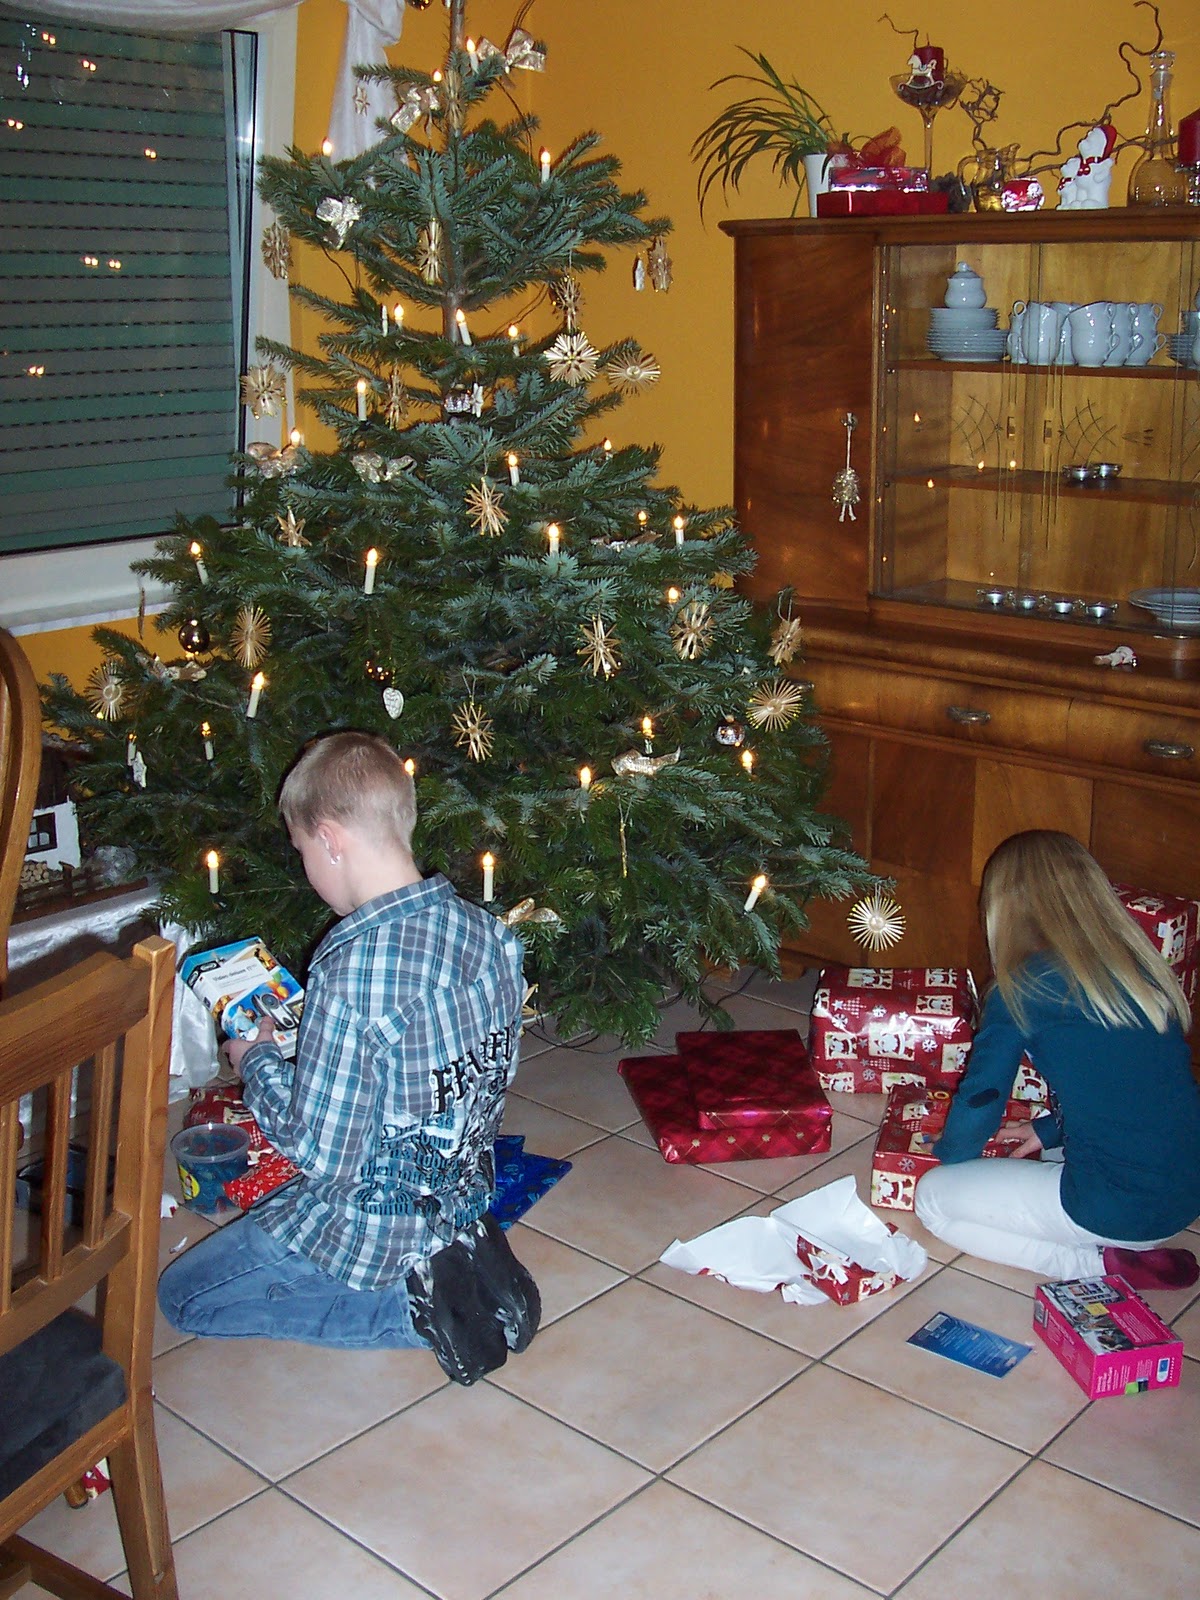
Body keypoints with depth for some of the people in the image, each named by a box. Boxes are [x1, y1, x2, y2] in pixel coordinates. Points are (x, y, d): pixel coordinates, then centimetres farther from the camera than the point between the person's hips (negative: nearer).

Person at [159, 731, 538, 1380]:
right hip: (465, 1197, 8)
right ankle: (458, 1262, 10)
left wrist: (257, 1062, -6)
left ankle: (413, 1304, -3)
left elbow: (320, 1155, -25)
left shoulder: (353, 970, -31)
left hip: (372, 1232, -8)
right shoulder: (490, 933, -7)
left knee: (180, 1294, 12)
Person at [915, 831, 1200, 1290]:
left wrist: (951, 1153, 19)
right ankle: (1129, 1249, 10)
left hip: (1122, 1208, -8)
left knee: (933, 1198, 8)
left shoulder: (1024, 986, -10)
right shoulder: (1141, 966, 8)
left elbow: (981, 1095, -1)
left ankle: (1105, 1265, -1)